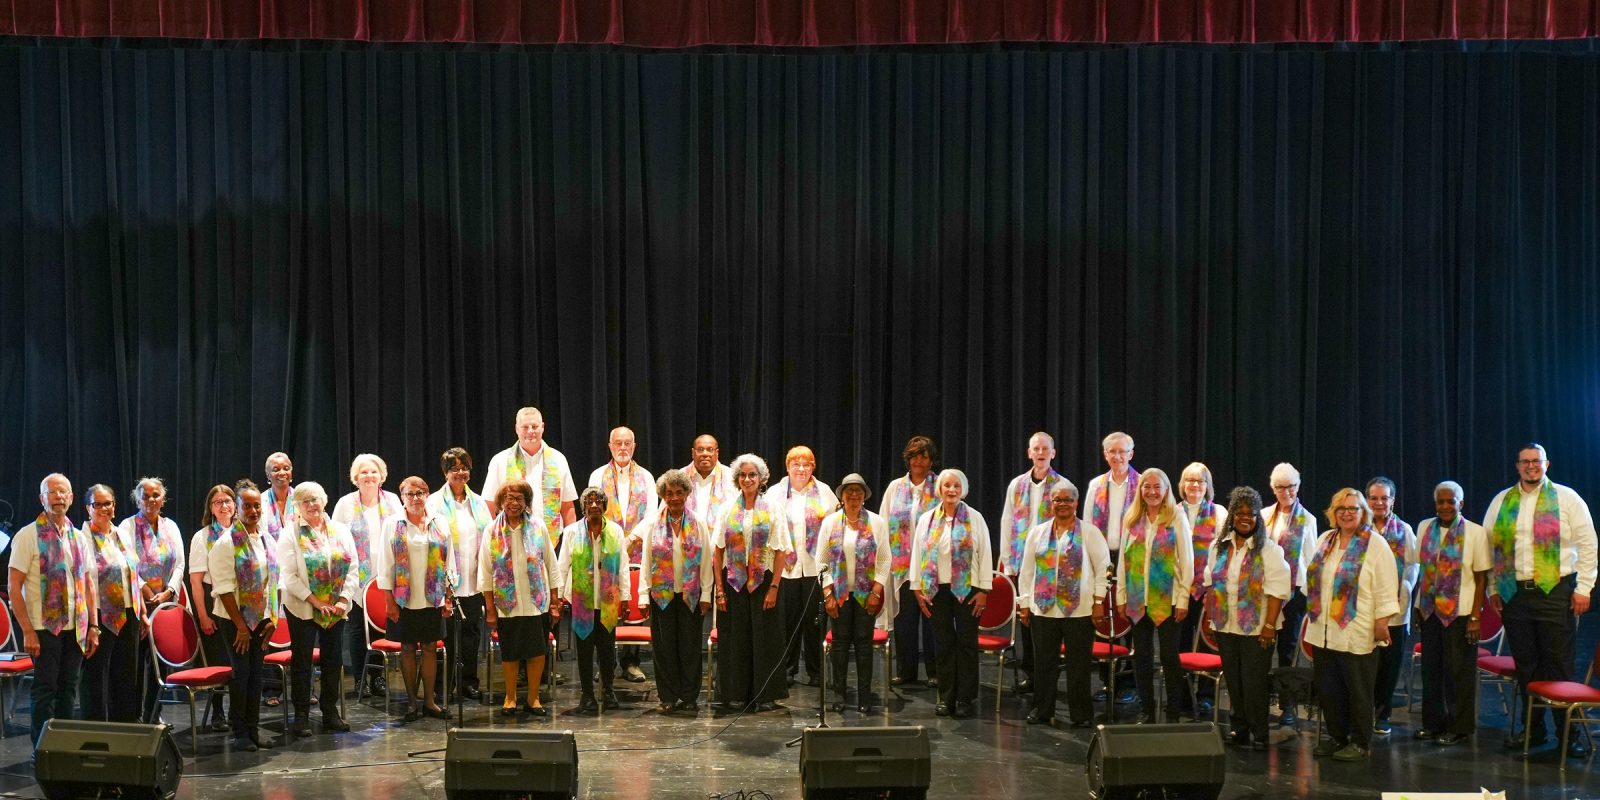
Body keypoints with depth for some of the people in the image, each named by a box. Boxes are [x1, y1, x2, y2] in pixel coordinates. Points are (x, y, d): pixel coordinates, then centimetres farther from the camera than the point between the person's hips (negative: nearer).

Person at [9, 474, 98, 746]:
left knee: (68, 690, 10)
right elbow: (15, 587, -9)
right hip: (44, 628, -5)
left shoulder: (79, 538, 11)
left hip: (75, 629, 5)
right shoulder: (28, 536, -6)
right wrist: (28, 631, -14)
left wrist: (93, 626, 8)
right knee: (45, 692, 0)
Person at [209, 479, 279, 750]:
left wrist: (272, 618, 3)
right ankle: (240, 733, 10)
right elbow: (224, 588, -16)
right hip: (234, 618, -5)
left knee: (256, 672, 10)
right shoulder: (226, 542, -13)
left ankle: (253, 728, 19)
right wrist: (240, 625, -15)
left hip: (261, 617, 5)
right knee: (240, 673, 0)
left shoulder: (267, 538, 6)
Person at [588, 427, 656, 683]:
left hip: (637, 551, 1)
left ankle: (631, 662, 7)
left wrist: (631, 537, -10)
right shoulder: (598, 476, 9)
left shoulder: (645, 477, 10)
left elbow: (651, 515, 2)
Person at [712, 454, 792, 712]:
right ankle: (737, 694, 13)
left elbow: (780, 551, -3)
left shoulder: (772, 509, 0)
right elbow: (718, 552, 3)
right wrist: (719, 589, -3)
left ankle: (765, 695, 9)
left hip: (763, 581, -1)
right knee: (736, 639, 4)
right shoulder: (727, 509, 5)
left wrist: (774, 587, -10)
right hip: (733, 582, 1)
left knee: (765, 638, 1)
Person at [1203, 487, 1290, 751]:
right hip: (1225, 627, 4)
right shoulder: (1218, 547, 8)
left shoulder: (1268, 550, -7)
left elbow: (1277, 590, -11)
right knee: (1233, 680, 10)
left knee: (1254, 683, -2)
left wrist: (1270, 625, -16)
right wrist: (1209, 617, 10)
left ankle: (1259, 734, 9)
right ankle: (1238, 729, 22)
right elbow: (1211, 584, 15)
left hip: (1256, 629, -4)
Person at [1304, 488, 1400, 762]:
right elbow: (1313, 579, 19)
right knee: (1327, 689, 11)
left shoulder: (1375, 544, -6)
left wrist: (1382, 621, -15)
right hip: (1323, 632, 6)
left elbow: (1386, 587, -10)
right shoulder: (1325, 541, 13)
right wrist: (1311, 614, 16)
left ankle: (1360, 743, 14)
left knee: (1358, 691, 3)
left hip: (1357, 634, -6)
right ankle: (1337, 737, 24)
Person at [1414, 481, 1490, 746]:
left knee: (1459, 672, 2)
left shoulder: (1476, 533, -6)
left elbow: (1482, 578, -7)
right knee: (1431, 668, 10)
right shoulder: (1424, 528, 6)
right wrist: (1417, 607, 8)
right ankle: (1433, 723, 22)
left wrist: (1475, 617, -11)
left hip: (1460, 612, -4)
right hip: (1429, 610, 4)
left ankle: (1459, 728, 13)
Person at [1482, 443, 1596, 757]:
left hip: (1555, 591, -3)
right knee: (1525, 665, 9)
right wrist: (1493, 589, 8)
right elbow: (1489, 547, 13)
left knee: (1559, 665, -2)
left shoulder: (1566, 499, 1)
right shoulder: (1501, 502, 11)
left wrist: (1583, 588, -6)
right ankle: (1533, 729, 20)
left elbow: (1587, 545, 0)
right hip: (1513, 594, 3)